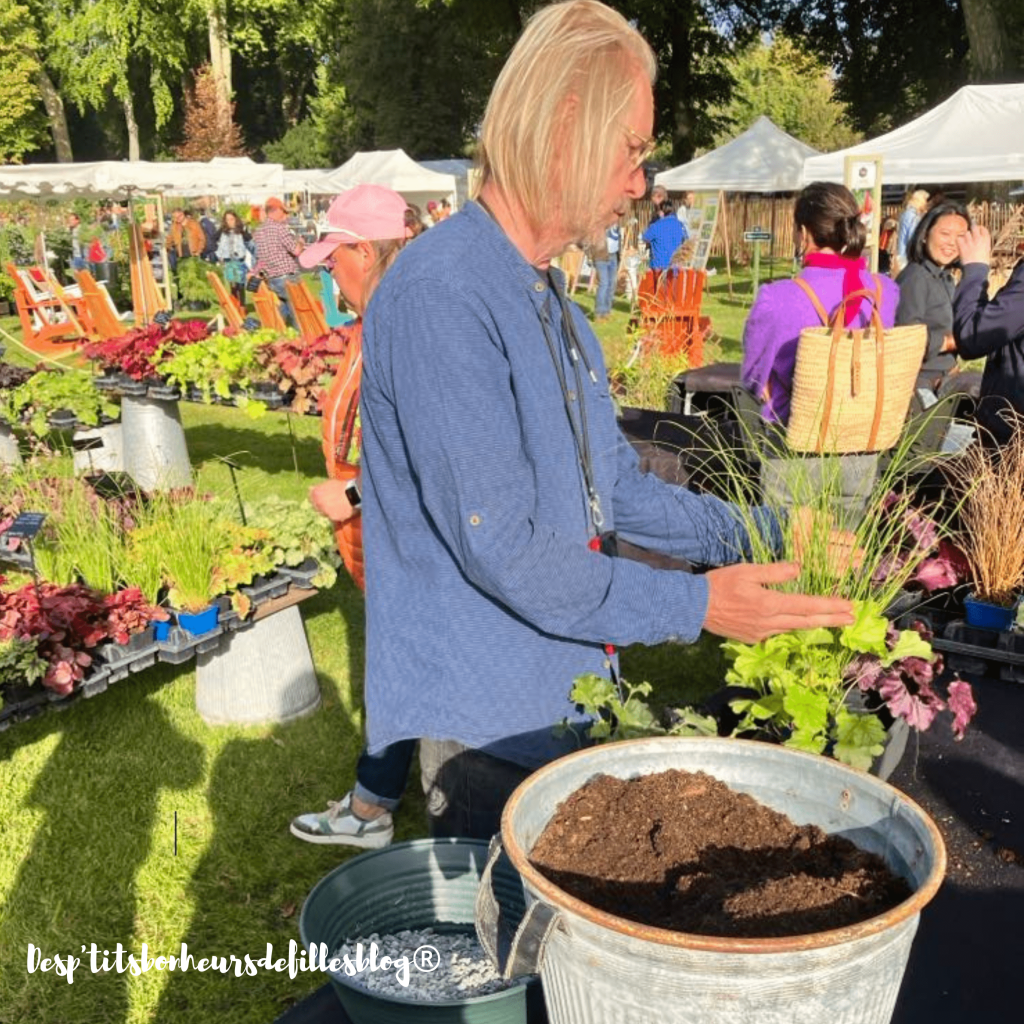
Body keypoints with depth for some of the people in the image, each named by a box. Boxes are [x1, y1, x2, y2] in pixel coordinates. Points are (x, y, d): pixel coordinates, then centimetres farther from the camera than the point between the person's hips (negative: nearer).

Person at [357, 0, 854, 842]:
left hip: (568, 700, 9)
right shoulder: (443, 296, -23)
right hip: (485, 721, -9)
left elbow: (615, 484, 13)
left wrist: (753, 537, 3)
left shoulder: (552, 305, 9)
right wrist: (694, 606, -21)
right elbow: (501, 550, -25)